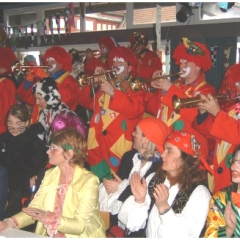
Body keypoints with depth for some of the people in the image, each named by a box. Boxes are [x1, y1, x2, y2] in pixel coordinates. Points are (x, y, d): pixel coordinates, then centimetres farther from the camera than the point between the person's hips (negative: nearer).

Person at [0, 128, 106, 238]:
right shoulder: (49, 174, 4)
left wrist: (48, 218, -29)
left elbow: (80, 225, -19)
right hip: (49, 236, 4)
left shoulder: (89, 181, -14)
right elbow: (34, 209, 1)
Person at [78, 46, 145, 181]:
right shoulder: (105, 84, 18)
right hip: (97, 144, 5)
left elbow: (134, 110, -17)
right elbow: (85, 102, 12)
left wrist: (113, 92, -21)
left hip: (119, 146, -5)